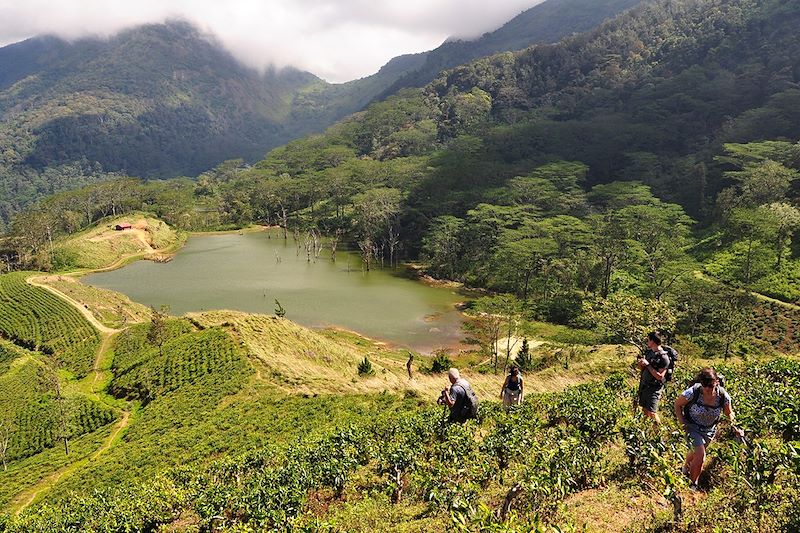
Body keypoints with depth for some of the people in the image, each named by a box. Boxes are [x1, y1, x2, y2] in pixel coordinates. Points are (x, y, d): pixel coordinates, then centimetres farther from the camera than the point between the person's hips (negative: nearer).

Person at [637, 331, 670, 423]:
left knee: (651, 413, -10)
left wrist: (647, 365, -22)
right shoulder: (648, 351, 4)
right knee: (644, 409, 15)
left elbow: (660, 376, -21)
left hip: (654, 388, -7)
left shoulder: (663, 357, -18)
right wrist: (640, 364, -10)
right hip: (644, 385, 7)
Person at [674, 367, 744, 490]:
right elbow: (678, 404, -11)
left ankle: (686, 468, 57)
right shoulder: (693, 393, -30)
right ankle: (693, 484, 7)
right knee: (700, 455, -17)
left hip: (710, 430, 4)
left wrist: (734, 427, -15)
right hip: (693, 427, -4)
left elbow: (729, 413, -1)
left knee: (695, 452, 23)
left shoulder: (723, 396, -21)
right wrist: (681, 422, -17)